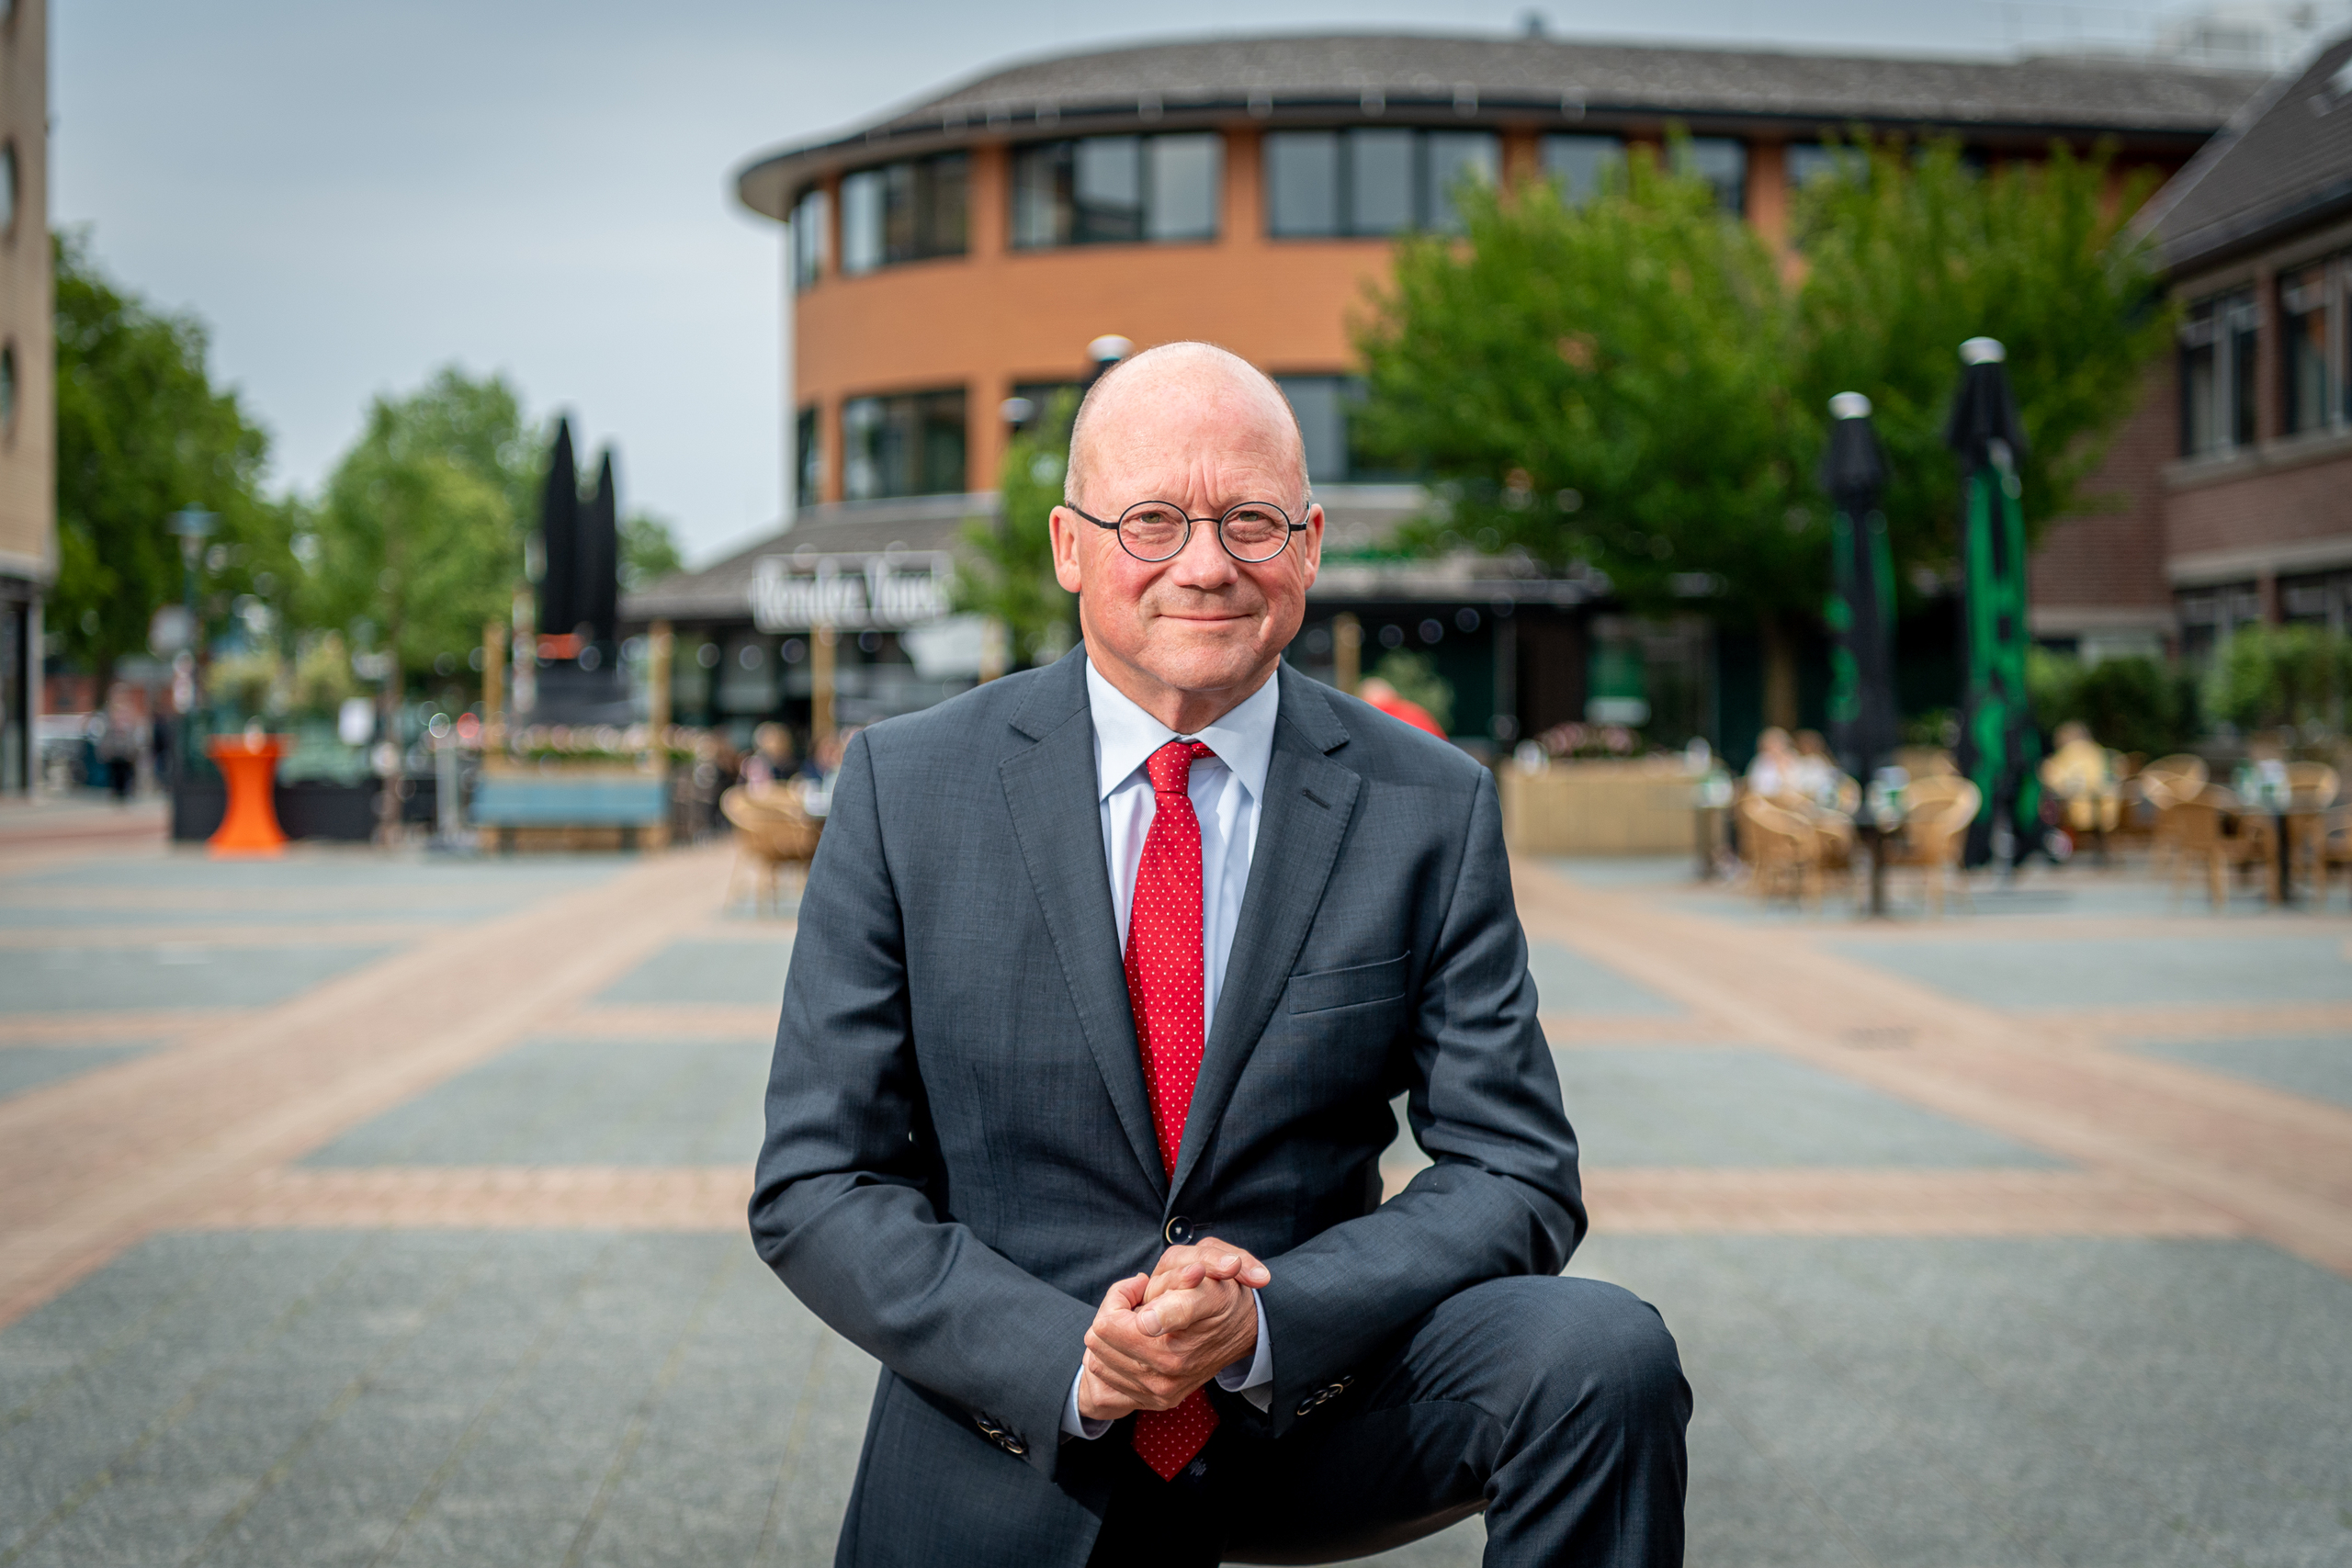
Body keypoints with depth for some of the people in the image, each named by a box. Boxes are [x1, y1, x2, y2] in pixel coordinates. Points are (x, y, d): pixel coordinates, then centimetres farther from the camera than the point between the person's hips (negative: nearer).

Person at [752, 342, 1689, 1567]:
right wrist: (1074, 1357, -19)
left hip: (1310, 1408, 0)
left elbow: (1516, 1177, -4)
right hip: (1011, 1469, 1)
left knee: (1606, 1353, -23)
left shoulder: (1431, 809, -3)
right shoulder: (905, 787, -4)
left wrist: (1265, 1318, -21)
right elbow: (814, 1186, -5)